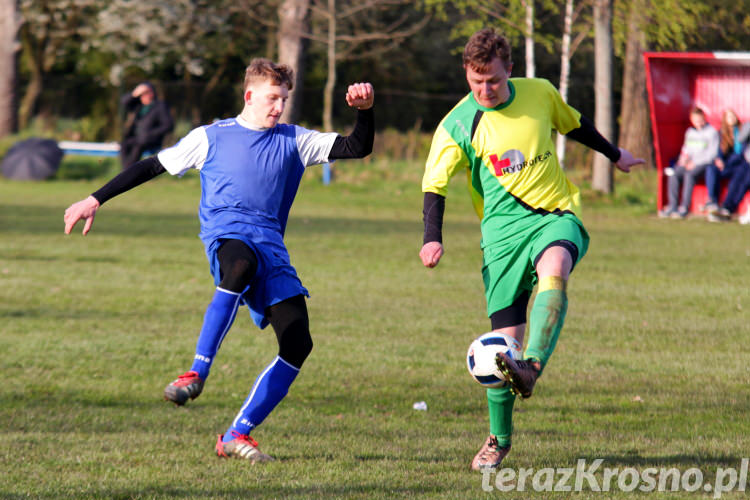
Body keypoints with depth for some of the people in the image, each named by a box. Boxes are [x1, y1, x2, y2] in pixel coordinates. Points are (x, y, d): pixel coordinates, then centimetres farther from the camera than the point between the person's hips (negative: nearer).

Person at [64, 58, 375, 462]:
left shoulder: (294, 141, 17)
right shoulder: (211, 138, 11)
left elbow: (357, 148, 13)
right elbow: (152, 167, 16)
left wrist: (365, 110, -7)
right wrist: (96, 200, 14)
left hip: (271, 246, 4)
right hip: (226, 234, -4)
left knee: (298, 343, -13)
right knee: (241, 266, -44)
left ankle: (237, 435, -5)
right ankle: (197, 372, -43)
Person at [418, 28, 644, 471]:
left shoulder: (540, 94, 2)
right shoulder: (458, 126, -4)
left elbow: (575, 124, 23)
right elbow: (434, 185, 0)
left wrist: (614, 155, 37)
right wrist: (433, 238, -15)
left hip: (556, 215, 1)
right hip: (503, 228, 0)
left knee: (553, 273, -36)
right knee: (505, 335, -5)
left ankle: (531, 368, -54)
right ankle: (499, 439, 13)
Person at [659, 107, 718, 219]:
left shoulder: (712, 132, -3)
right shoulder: (690, 132, 18)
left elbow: (712, 153, -9)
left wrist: (695, 163, -15)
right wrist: (683, 158, 0)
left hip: (704, 163, -6)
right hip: (690, 163, 6)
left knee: (689, 174, -35)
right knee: (673, 174, -23)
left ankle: (684, 208, -35)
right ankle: (673, 206, -24)